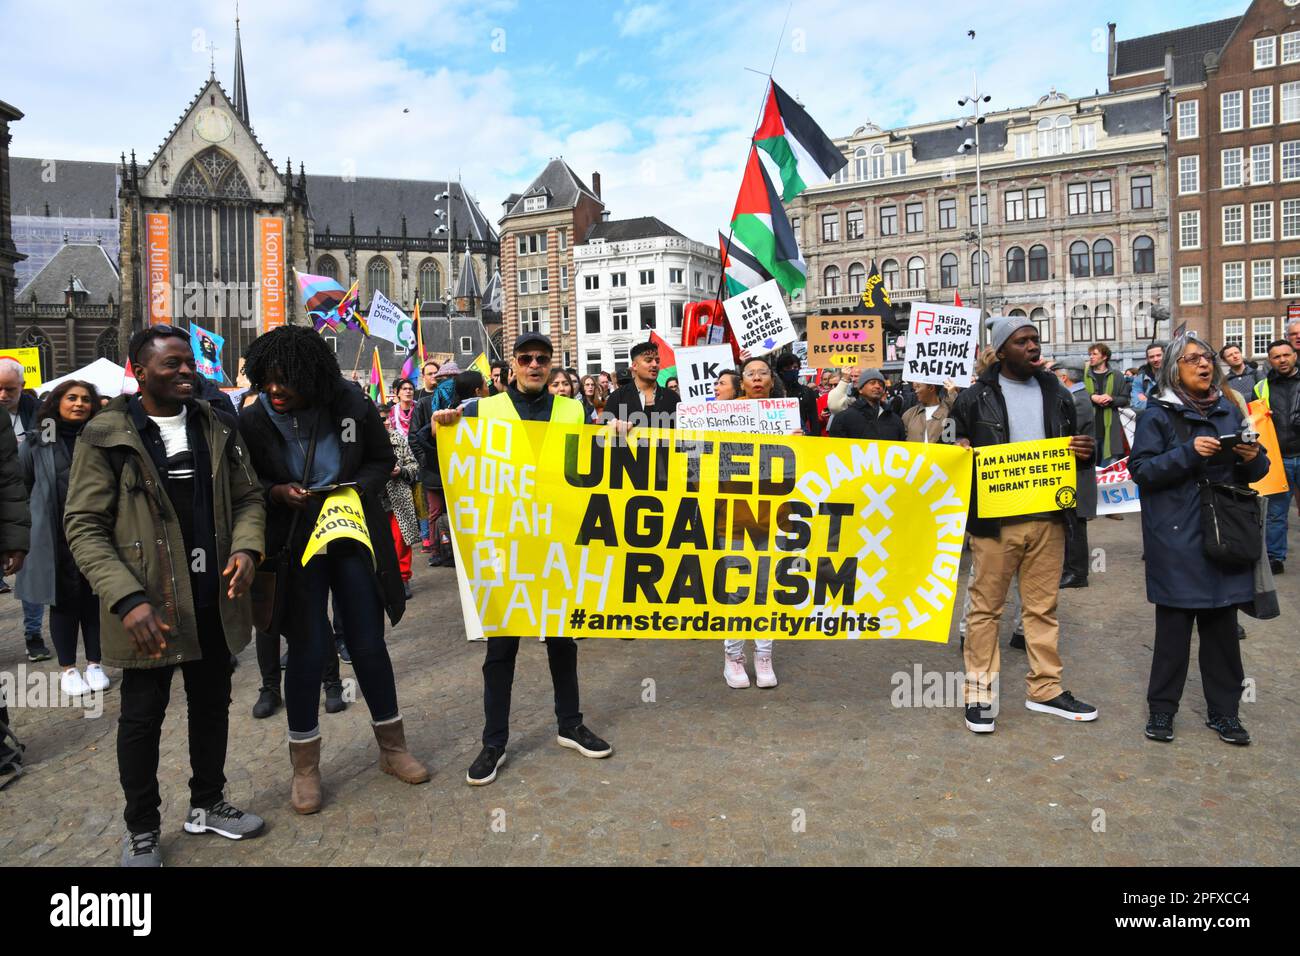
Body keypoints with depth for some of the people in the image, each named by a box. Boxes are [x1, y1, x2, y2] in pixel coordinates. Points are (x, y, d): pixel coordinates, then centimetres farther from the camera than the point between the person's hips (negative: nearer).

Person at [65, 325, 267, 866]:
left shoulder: (216, 430, 5)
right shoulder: (105, 436, -8)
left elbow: (247, 497, 9)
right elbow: (83, 526, -11)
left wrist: (246, 547, -12)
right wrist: (127, 599, -21)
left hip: (213, 600, 4)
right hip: (148, 606, -4)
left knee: (212, 705, 16)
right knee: (142, 716, 9)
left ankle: (207, 805, 36)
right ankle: (141, 829, 28)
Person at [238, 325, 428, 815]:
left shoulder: (352, 406, -10)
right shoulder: (253, 421, -10)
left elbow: (382, 460, 3)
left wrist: (358, 487, -16)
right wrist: (277, 493, -19)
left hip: (353, 536, 1)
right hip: (295, 547, -1)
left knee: (368, 644, 7)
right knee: (308, 647, 2)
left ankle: (392, 747, 26)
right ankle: (305, 766, 20)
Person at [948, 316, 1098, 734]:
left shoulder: (1056, 394, 13)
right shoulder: (975, 397, -1)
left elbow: (1073, 447, 19)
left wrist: (1086, 450, -3)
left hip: (1048, 517, 4)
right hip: (995, 519, -4)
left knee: (1043, 606, 12)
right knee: (986, 606, 3)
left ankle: (1045, 689, 24)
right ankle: (979, 693, 13)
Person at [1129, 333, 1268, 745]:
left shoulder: (1230, 410, 12)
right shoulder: (1158, 415, -2)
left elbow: (1254, 471, 16)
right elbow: (1141, 469, -10)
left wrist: (1253, 458, -6)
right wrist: (1189, 453, -21)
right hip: (1177, 537, -4)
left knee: (1222, 622, 8)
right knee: (1174, 623, 1)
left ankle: (1223, 710, 21)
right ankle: (1162, 708, 14)